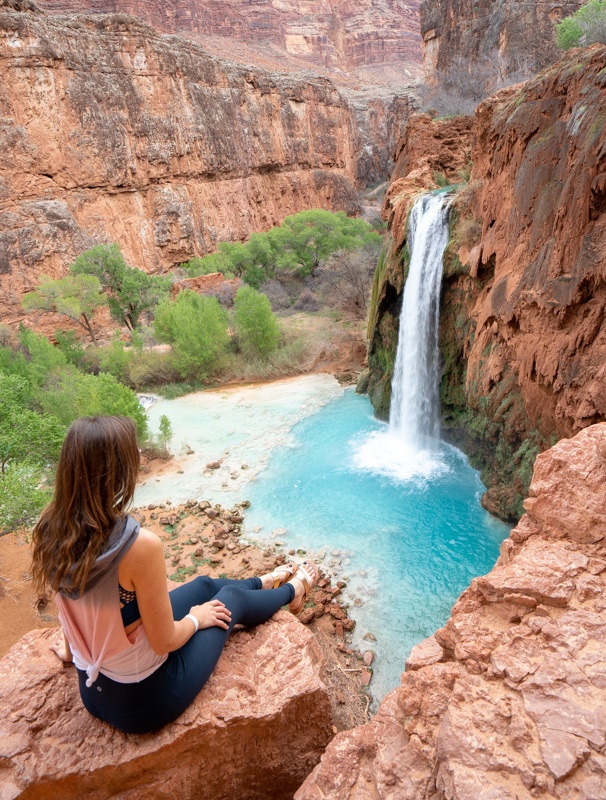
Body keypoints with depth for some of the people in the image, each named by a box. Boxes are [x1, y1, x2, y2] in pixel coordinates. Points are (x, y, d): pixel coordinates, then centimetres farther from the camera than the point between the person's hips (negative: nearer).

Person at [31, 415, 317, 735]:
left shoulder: (51, 529, -15)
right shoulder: (140, 545, -36)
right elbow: (165, 641, -24)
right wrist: (196, 618, -3)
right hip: (143, 699, -6)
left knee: (205, 584, 24)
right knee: (230, 597, 16)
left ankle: (264, 583, 58)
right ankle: (291, 592, 51)